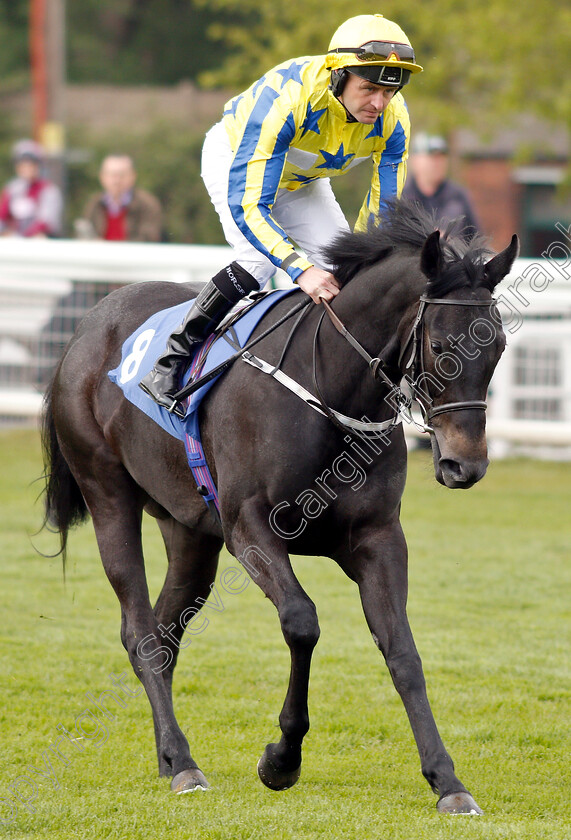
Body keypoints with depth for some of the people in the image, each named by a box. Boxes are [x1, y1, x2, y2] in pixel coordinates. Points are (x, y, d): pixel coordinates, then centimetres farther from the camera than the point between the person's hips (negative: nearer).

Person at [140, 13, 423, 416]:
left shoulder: (393, 120, -28)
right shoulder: (285, 98, -44)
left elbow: (384, 212, -17)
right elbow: (247, 205, -44)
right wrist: (301, 269, -55)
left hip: (301, 180, 6)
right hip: (233, 156, -6)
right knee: (260, 259, -28)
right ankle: (169, 364, -20)